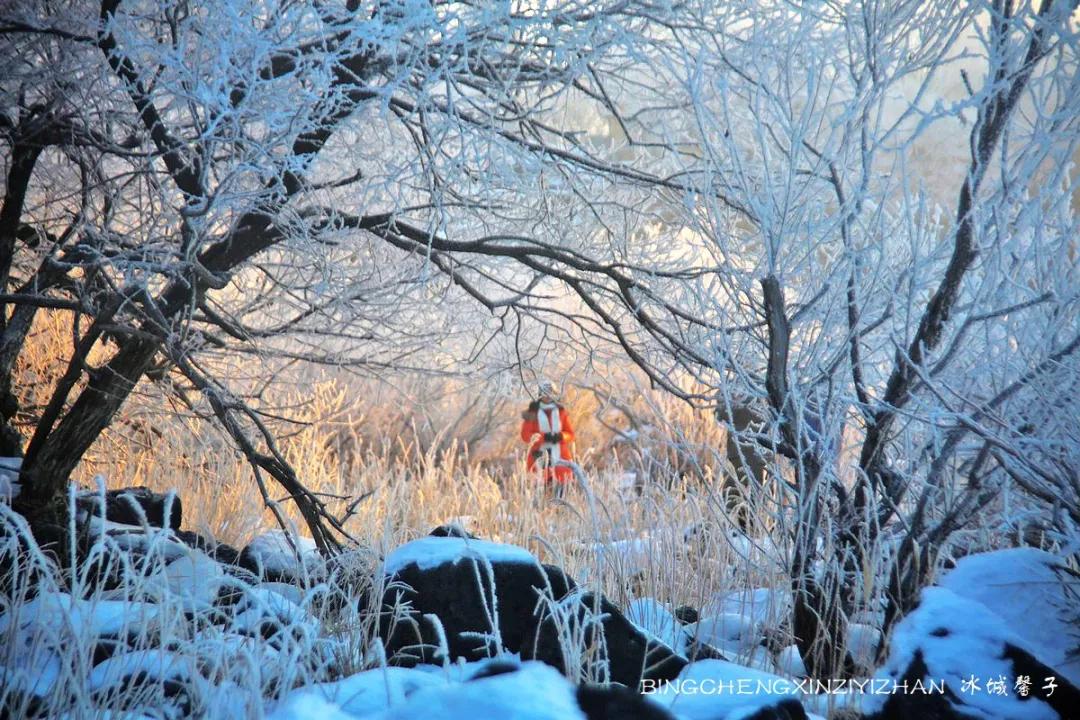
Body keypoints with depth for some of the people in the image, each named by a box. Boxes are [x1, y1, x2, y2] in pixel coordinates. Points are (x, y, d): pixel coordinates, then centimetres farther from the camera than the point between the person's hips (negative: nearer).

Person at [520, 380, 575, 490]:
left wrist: (561, 436, -11)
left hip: (559, 456, 2)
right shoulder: (532, 412, 3)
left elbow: (570, 434, 12)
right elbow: (525, 435, -2)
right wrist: (543, 437, -17)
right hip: (540, 456, -2)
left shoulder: (561, 411, 10)